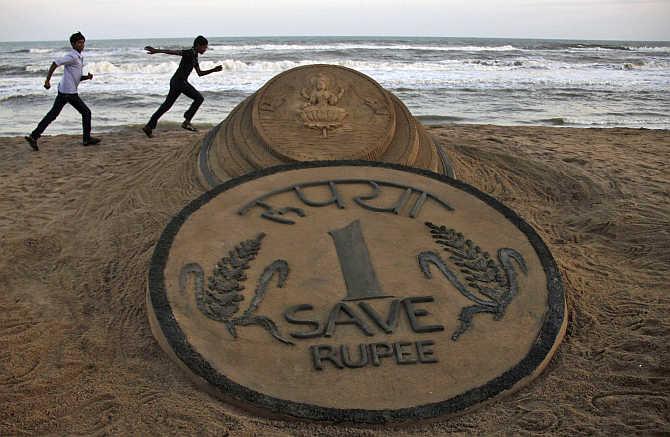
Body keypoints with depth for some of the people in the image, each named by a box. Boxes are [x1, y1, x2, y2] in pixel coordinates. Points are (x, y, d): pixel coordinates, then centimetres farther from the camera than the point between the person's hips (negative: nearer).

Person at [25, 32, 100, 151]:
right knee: (86, 112, 3)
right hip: (69, 92, -9)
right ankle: (87, 139, 13)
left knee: (52, 115, 7)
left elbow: (78, 78, 23)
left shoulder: (79, 58, 17)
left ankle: (34, 136, 5)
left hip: (63, 91, 9)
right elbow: (55, 63, -20)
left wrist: (87, 77, 4)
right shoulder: (72, 56, -13)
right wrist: (48, 80, -21)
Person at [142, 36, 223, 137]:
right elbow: (173, 52, -19)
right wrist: (156, 51, -26)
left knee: (167, 105, 11)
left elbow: (200, 73, 26)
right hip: (179, 81, -10)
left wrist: (214, 70, 18)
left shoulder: (194, 56, 20)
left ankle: (149, 127, 11)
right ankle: (187, 121, -4)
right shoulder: (189, 53, -10)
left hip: (176, 82, 10)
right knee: (199, 98, -3)